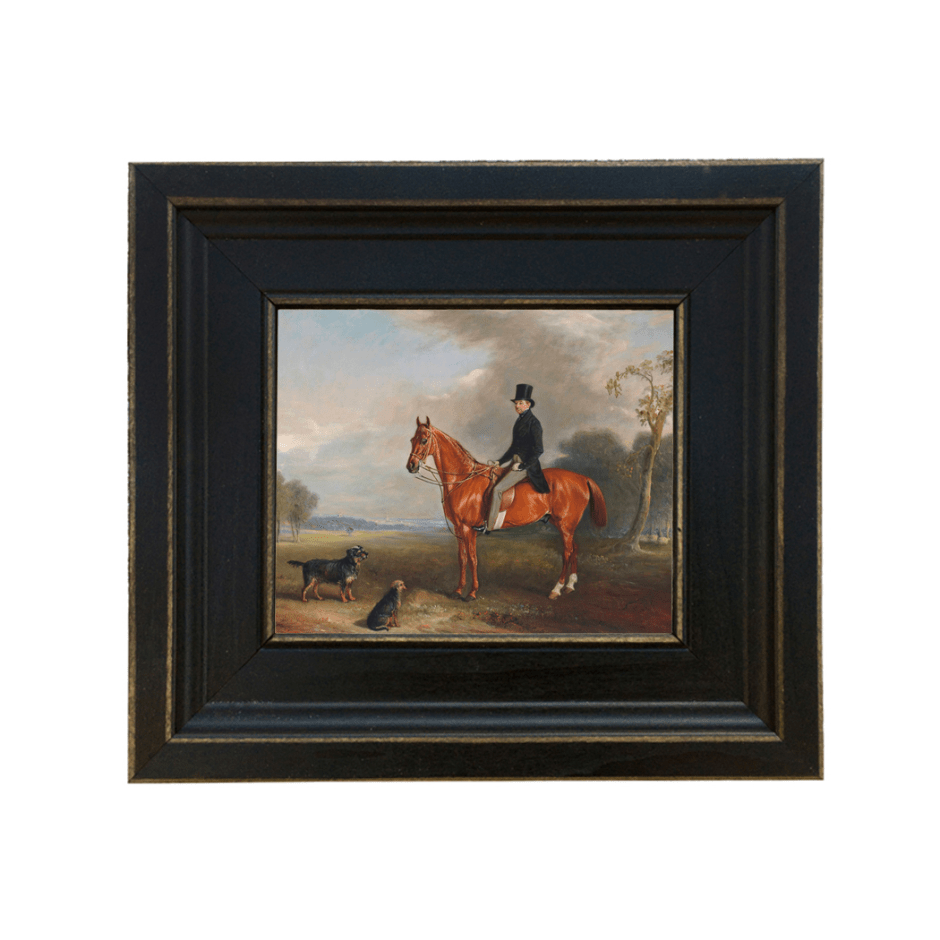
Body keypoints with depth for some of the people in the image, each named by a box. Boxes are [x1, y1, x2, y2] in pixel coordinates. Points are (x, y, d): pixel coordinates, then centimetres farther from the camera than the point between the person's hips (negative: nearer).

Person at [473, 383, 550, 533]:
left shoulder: (533, 423, -13)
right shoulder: (519, 421, 13)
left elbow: (538, 450, -16)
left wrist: (522, 466, -16)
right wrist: (500, 462, 13)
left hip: (526, 465, -9)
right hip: (515, 462, 9)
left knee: (498, 489, -17)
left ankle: (489, 527, -10)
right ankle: (497, 521, 7)